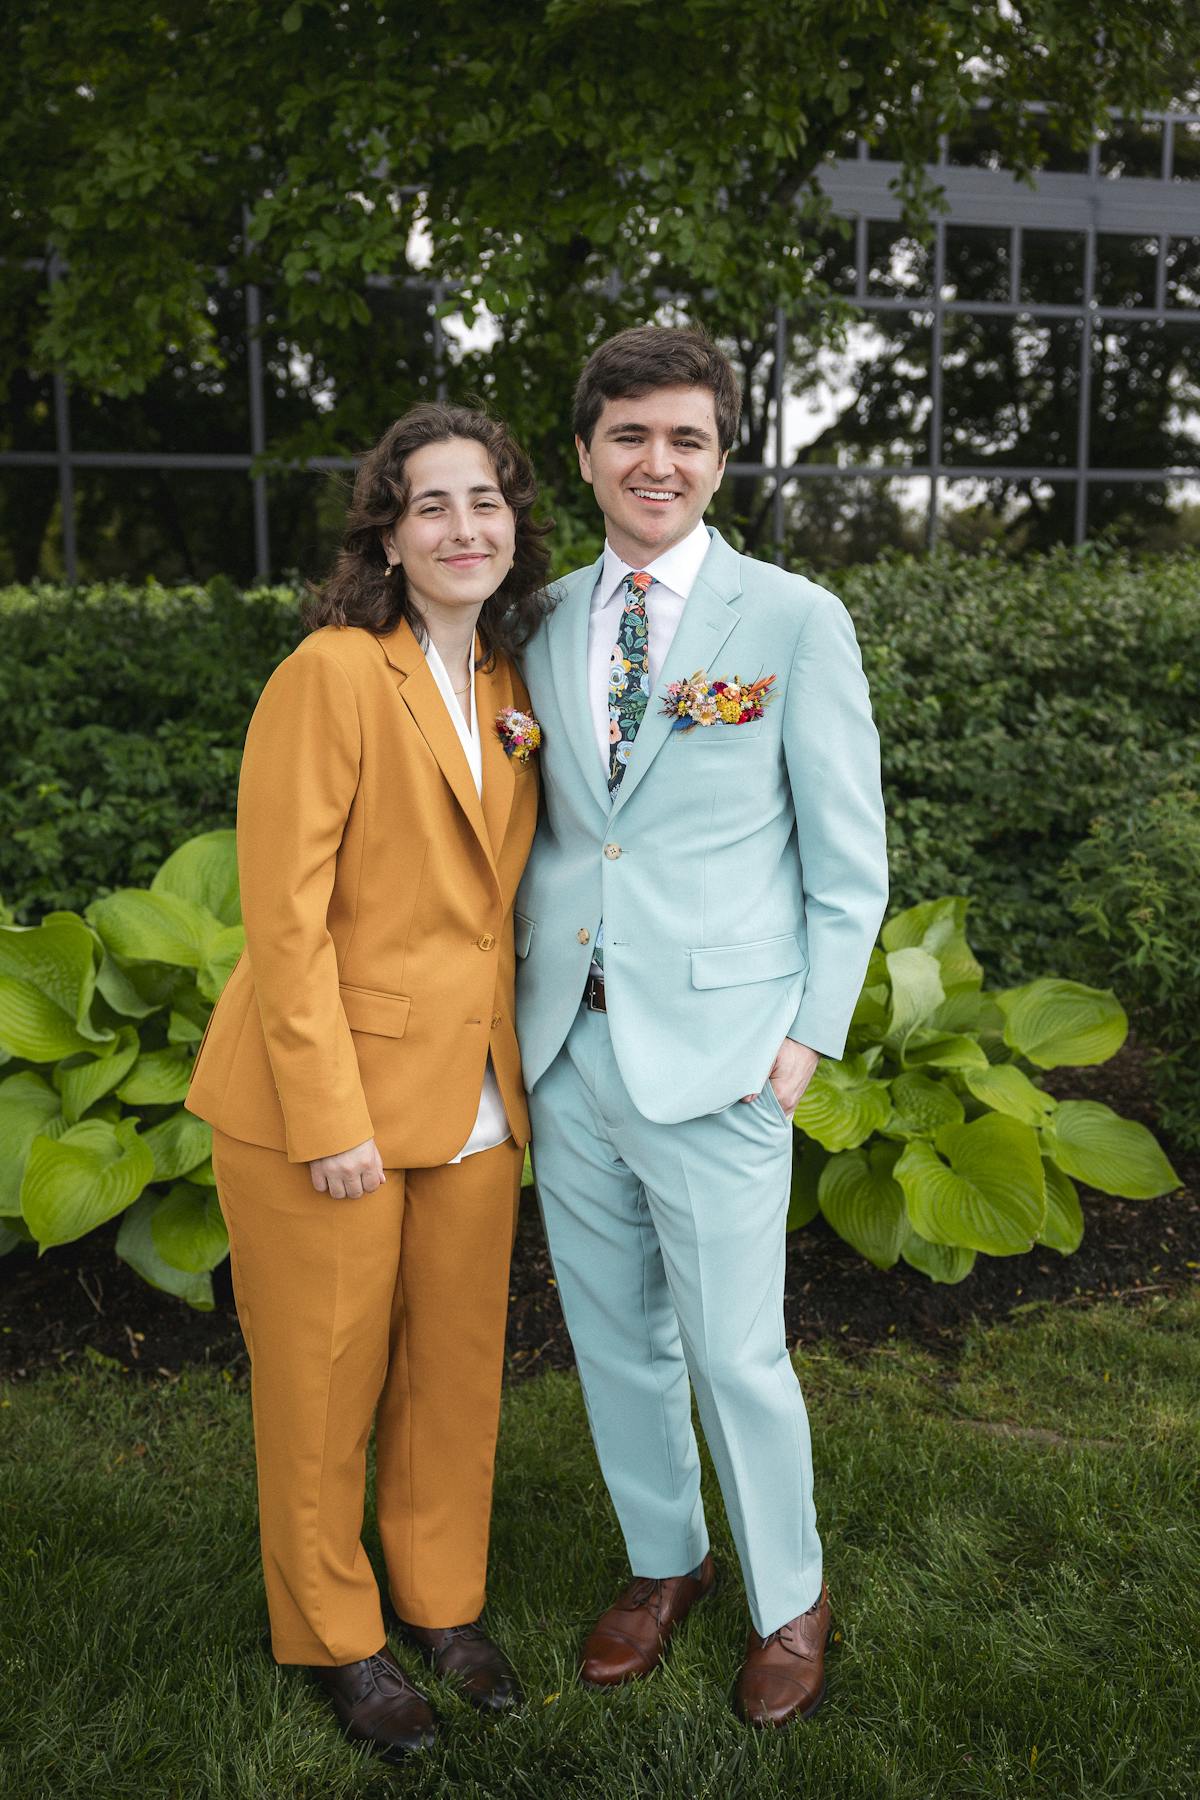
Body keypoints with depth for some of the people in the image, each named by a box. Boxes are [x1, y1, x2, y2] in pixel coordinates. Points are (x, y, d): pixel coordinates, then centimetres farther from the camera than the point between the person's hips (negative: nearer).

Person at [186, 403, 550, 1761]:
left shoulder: (507, 685, 8)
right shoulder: (333, 674, -14)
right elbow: (286, 912, -17)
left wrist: (514, 1061, 10)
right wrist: (330, 1118, -17)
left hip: (471, 1096, 6)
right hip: (327, 1101, -6)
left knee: (455, 1370, 17)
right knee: (324, 1387, 11)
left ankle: (443, 1604, 40)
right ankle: (334, 1639, 33)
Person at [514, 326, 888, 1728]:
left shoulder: (795, 621, -6)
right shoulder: (545, 624, 7)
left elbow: (848, 858, -3)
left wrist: (809, 1032, -7)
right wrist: (523, 989, 5)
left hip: (715, 1058, -4)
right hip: (564, 1044, 5)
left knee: (735, 1355, 6)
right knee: (613, 1338, 17)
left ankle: (789, 1599, 32)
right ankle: (662, 1560, 41)